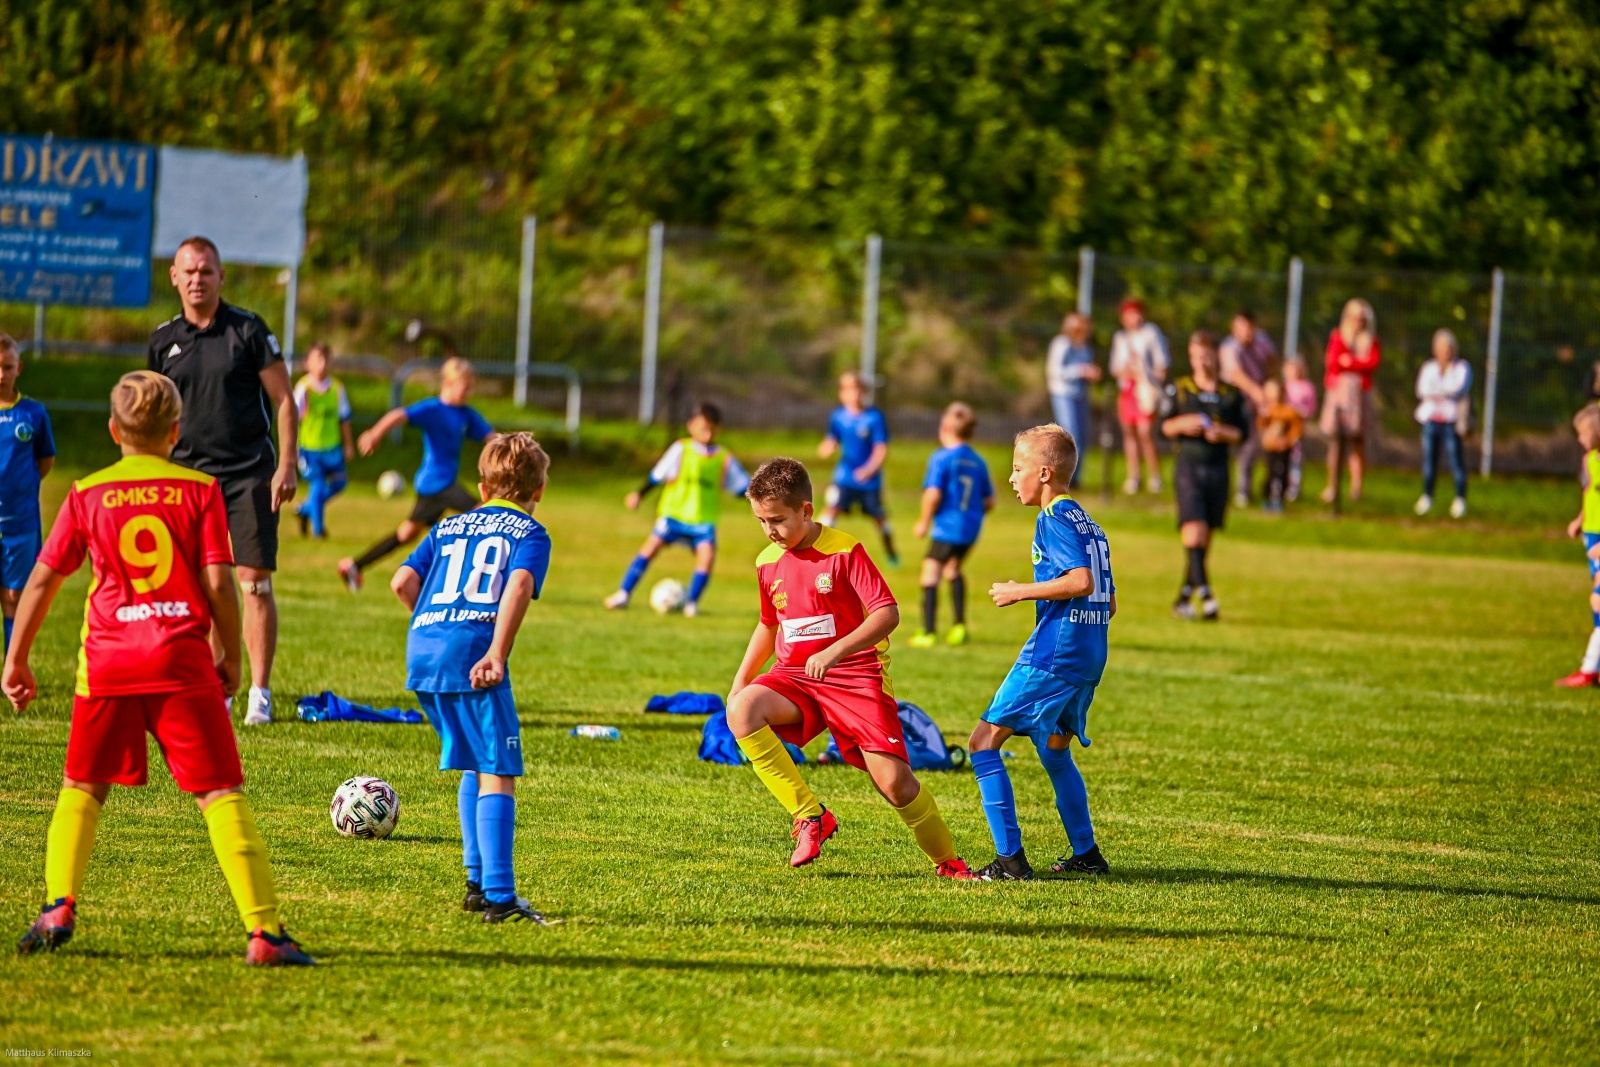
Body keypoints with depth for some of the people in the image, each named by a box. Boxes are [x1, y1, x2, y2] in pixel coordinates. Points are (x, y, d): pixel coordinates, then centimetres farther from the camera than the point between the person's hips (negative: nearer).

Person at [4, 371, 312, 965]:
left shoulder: (88, 494, 6)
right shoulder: (201, 491, 2)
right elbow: (218, 583, -3)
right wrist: (230, 655, 10)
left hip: (108, 664, 1)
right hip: (183, 661, -1)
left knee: (83, 788, 18)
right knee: (221, 793, 0)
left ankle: (59, 907, 3)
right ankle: (264, 930, -7)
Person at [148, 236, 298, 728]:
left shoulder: (247, 329, -3)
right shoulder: (164, 341, 8)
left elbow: (284, 400, -1)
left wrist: (286, 465, -8)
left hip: (250, 474, -4)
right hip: (189, 475, 4)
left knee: (254, 584, -7)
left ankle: (260, 692, -4)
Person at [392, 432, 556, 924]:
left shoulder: (449, 527, 26)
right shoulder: (530, 532, 10)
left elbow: (403, 581, 14)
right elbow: (519, 585, -10)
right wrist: (497, 654, -19)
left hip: (422, 653, 6)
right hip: (472, 652, -6)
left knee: (475, 764, 22)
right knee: (498, 773, -5)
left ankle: (478, 882, 24)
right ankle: (499, 896, -13)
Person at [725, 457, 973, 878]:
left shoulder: (844, 551, -11)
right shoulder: (768, 563, 8)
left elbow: (887, 614, -18)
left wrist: (835, 652, -30)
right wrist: (741, 679, 14)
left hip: (855, 674, -5)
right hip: (794, 677, 5)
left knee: (894, 781, -15)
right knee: (741, 711, -29)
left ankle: (947, 862, 12)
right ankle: (810, 817, -22)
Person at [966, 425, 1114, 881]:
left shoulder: (1054, 519, -10)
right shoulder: (1090, 524, 17)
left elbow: (1082, 581, -23)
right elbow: (1108, 602, 19)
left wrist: (1021, 591, -14)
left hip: (1053, 653, -10)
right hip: (1090, 656, 10)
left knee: (984, 741, -7)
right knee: (1054, 749, 27)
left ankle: (1010, 858, -15)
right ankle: (1086, 853, 29)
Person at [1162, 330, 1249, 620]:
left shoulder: (1231, 395, 8)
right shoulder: (1180, 390, 5)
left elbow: (1242, 432, 8)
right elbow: (1164, 427, 7)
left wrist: (1223, 433, -12)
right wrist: (1182, 424, -13)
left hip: (1218, 470, 2)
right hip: (1188, 466, -2)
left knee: (1205, 537, 6)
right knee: (1194, 530, -19)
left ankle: (1184, 596, 16)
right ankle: (1204, 591, -23)